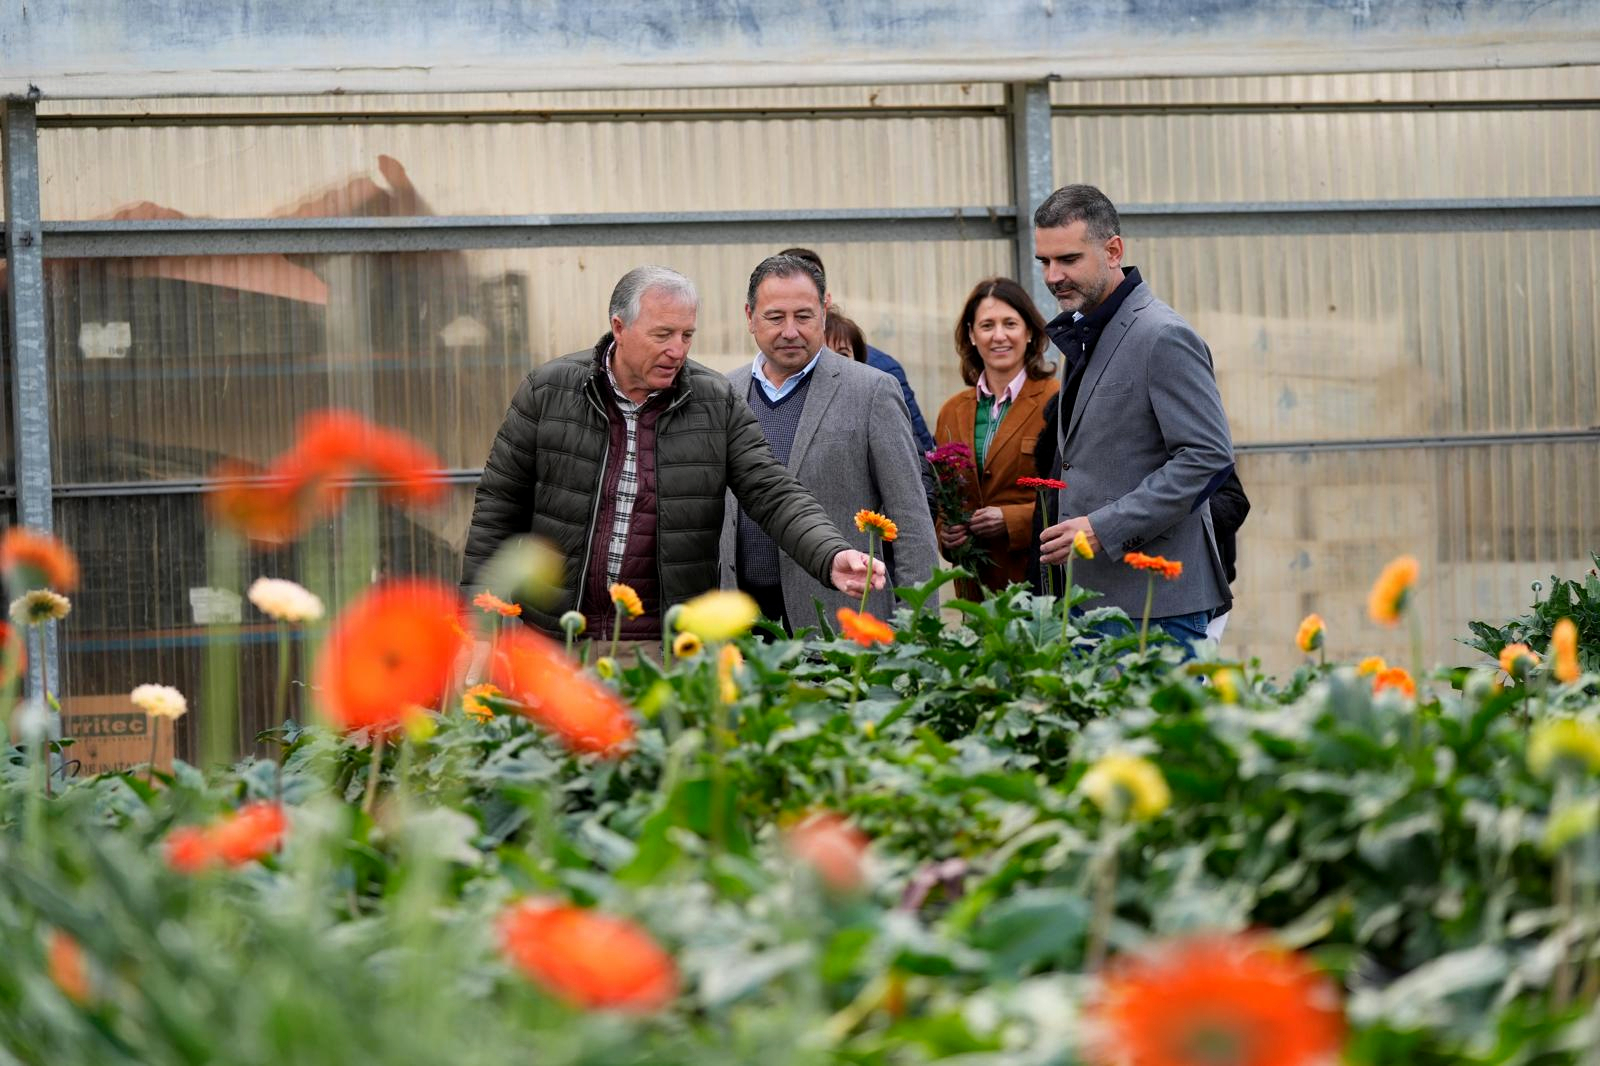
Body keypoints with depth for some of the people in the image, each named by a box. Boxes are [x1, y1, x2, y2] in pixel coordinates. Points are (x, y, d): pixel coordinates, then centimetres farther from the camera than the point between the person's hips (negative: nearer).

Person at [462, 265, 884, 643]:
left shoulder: (718, 404, 2)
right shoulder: (548, 392, 0)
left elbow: (774, 496, -2)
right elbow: (500, 504, 5)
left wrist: (833, 558, -20)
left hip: (671, 644, 1)